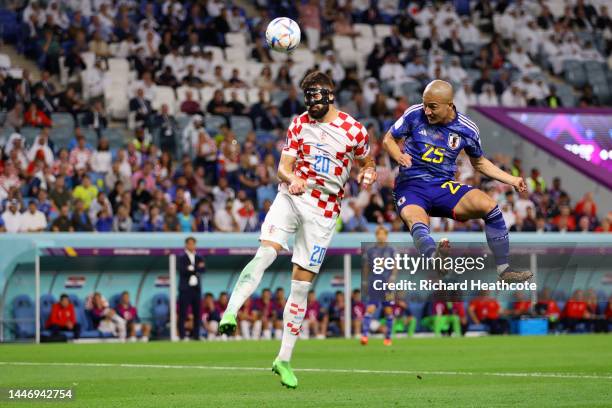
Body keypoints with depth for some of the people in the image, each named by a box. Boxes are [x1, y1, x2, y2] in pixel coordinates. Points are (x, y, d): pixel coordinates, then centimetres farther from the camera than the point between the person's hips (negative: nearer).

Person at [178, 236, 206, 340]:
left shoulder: (199, 258, 15)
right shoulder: (181, 258, 2)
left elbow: (202, 269, -1)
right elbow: (182, 271, -13)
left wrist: (192, 268, -19)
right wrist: (197, 268, -17)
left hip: (196, 288, 5)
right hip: (185, 289, -5)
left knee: (197, 313, 3)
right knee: (183, 313, -8)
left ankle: (196, 335, 7)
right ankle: (182, 335, -8)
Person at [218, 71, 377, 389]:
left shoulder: (354, 130, 0)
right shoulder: (299, 124, 5)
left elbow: (367, 162, 15)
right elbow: (283, 166, 2)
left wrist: (368, 172, -10)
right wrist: (292, 179, -21)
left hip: (324, 210, -1)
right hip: (291, 196, 1)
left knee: (302, 284, 1)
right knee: (266, 252, -27)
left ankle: (284, 359, 8)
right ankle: (230, 313, -36)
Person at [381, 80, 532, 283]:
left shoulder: (467, 129, 1)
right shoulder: (414, 114, -5)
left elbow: (479, 162, 18)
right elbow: (388, 139, 8)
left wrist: (512, 180, 11)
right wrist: (398, 155, -14)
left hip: (444, 186, 2)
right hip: (410, 185, -2)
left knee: (488, 204, -21)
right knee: (418, 223, -36)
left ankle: (504, 270, -11)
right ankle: (436, 259, -65)